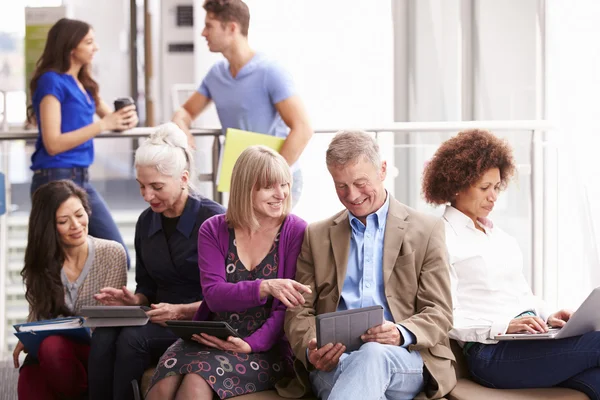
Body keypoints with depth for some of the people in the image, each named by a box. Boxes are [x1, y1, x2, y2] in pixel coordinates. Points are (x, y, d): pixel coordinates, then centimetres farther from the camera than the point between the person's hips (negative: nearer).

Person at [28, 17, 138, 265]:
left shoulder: (83, 84, 14)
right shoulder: (52, 82, -11)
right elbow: (53, 143, -17)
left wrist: (126, 119, -4)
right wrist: (102, 125, -20)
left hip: (82, 179, 9)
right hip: (55, 181, -9)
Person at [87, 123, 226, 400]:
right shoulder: (146, 222, 12)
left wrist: (181, 311, -20)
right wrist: (134, 301, -3)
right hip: (160, 318, 6)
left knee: (133, 338, -32)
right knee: (103, 337, -26)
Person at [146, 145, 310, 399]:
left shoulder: (296, 232, -1)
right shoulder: (213, 231, 7)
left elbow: (288, 307, -5)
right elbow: (214, 295, -7)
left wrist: (250, 344, -21)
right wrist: (265, 287, -26)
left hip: (265, 348, -3)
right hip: (212, 338, 3)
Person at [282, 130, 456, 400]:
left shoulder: (427, 230, 12)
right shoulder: (317, 236, 20)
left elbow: (439, 314, 8)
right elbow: (299, 310, 14)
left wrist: (401, 334, -16)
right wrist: (310, 349, -10)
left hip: (405, 358, 0)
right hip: (332, 359, 1)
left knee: (374, 356, -39)